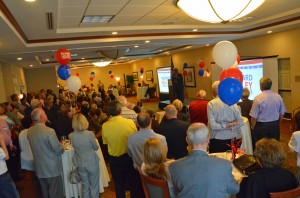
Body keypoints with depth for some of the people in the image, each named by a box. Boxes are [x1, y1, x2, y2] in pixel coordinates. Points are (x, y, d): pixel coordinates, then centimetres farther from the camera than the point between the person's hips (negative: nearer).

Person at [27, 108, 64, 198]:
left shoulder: (29, 131, -3)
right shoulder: (49, 131, -24)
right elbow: (59, 150, -20)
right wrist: (61, 147, 1)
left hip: (39, 167, 6)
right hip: (52, 168, -6)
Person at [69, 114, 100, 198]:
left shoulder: (71, 136, -12)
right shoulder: (90, 134, -21)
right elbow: (96, 148, -5)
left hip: (80, 164, 3)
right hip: (92, 163, -3)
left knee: (85, 186, 19)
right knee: (94, 186, 14)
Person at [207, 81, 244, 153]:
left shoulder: (211, 104, -7)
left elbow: (213, 125, -13)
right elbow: (241, 122, -5)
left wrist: (226, 126, -6)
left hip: (217, 139, -2)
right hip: (233, 138, 2)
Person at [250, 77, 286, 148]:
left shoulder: (258, 98, -16)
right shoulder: (278, 97, -3)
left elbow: (254, 116, -14)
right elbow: (282, 114, 6)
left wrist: (252, 127, 3)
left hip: (261, 126, -4)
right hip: (275, 126, 5)